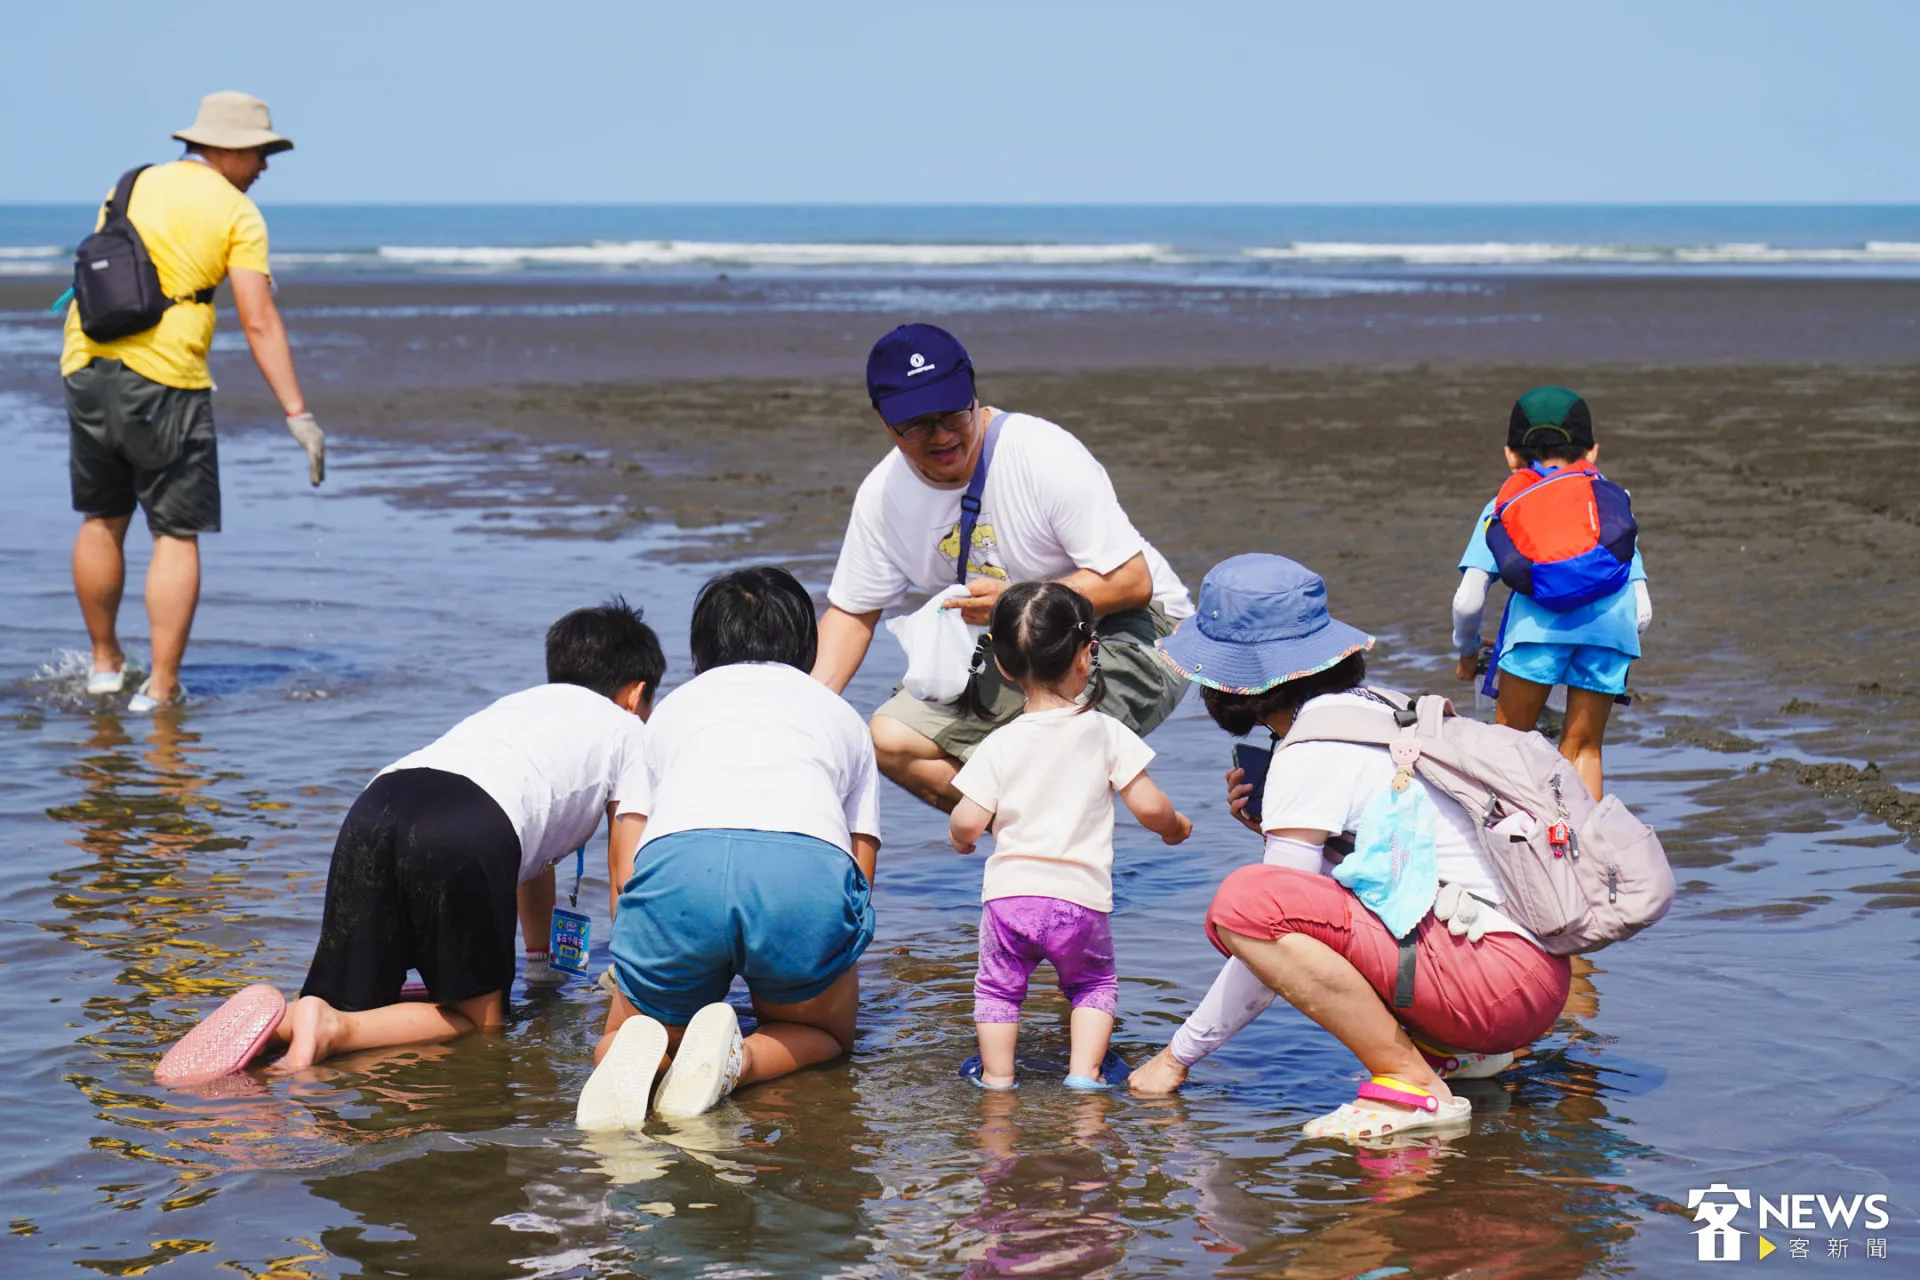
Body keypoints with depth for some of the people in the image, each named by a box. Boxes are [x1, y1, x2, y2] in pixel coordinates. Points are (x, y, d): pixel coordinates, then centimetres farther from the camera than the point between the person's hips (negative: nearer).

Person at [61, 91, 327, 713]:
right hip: (164, 381, -5)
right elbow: (258, 323, -9)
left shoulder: (128, 188, 17)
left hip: (86, 366, 5)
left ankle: (104, 664, 30)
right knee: (177, 534, 2)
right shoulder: (237, 213, -1)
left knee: (101, 521, 19)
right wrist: (299, 416, -11)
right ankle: (161, 689, -3)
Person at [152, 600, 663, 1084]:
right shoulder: (627, 730, 28)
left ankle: (275, 1018, -20)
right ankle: (330, 1027, -18)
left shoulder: (519, 703, 44)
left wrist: (541, 953, 65)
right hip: (472, 829, -6)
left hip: (375, 805, 6)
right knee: (477, 1018, 7)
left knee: (355, 1009, 13)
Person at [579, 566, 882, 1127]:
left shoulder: (675, 705, 37)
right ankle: (736, 1061, -8)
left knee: (618, 1039, 25)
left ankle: (640, 1050, -12)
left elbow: (626, 872, 33)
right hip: (809, 869, -1)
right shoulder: (840, 714, 37)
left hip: (677, 863, 1)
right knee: (826, 1035, 27)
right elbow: (860, 875, 34)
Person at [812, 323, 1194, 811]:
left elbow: (1132, 582, -23)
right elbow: (852, 611, 7)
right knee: (890, 741, -7)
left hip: (1133, 629, -7)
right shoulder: (882, 494, -5)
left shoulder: (1047, 457, -23)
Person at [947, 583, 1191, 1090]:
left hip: (1010, 892, 0)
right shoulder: (1106, 733, -3)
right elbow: (1149, 807, -4)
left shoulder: (1001, 745, -2)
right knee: (1095, 983, 20)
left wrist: (960, 838, 19)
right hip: (1081, 897, 0)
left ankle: (997, 1076, 18)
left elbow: (967, 822, -5)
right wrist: (1176, 825, 17)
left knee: (998, 986, 19)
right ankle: (1083, 1072, 7)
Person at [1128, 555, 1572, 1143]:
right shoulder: (1376, 706, 17)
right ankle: (1450, 1047, 15)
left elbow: (1273, 923, -9)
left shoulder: (1311, 753, -10)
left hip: (1501, 980, -10)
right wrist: (1271, 819, 12)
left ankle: (1413, 1086, -18)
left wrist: (1178, 1055, 0)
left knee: (1246, 901, -22)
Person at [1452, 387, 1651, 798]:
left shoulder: (1505, 505, 30)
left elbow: (1468, 600, 19)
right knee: (1583, 746, 15)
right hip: (1613, 619, 2)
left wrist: (1468, 651, 37)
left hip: (1542, 620, -2)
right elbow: (1643, 611, 26)